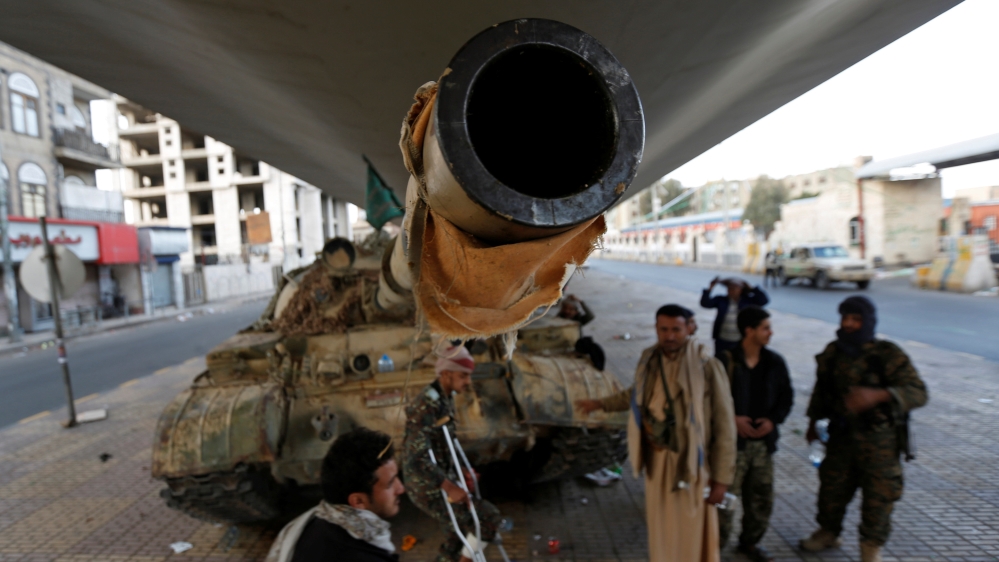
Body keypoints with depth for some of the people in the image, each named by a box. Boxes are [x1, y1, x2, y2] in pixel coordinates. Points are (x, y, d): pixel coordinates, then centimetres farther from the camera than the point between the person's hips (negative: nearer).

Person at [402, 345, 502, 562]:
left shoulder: (445, 398, 6)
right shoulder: (427, 405, -25)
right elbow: (416, 458, -31)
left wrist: (459, 473, 19)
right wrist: (450, 487, -29)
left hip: (440, 482, 9)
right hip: (429, 489, -9)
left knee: (460, 533, 20)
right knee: (489, 517, -9)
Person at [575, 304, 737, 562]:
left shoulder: (707, 366, -18)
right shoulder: (649, 360, -2)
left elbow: (724, 425, -13)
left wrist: (721, 477, -11)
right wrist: (601, 403, 20)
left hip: (692, 463, -5)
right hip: (657, 460, 5)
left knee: (693, 535, 8)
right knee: (661, 530, 20)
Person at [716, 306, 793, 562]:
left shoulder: (775, 362, 0)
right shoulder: (726, 361, -14)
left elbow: (787, 396, 8)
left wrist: (773, 419, -7)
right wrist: (732, 419, -19)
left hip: (763, 441, 5)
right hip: (732, 441, -5)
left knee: (761, 497, 16)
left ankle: (750, 541, 38)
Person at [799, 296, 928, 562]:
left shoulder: (888, 355, -15)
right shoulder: (832, 353, -1)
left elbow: (918, 392, -22)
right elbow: (821, 389, 11)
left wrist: (879, 395, -38)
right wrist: (813, 421, 16)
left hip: (879, 438, -4)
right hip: (841, 434, 4)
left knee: (878, 493, 5)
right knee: (832, 486, 14)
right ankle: (828, 532, 37)